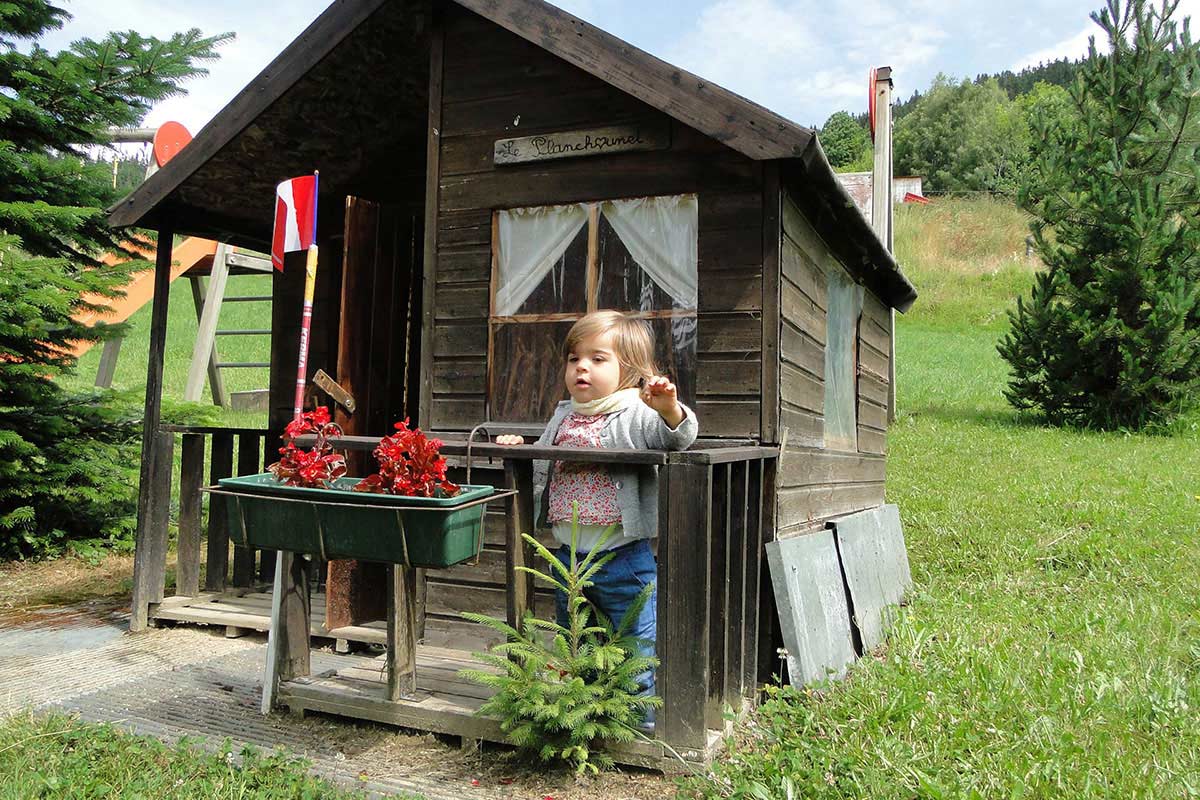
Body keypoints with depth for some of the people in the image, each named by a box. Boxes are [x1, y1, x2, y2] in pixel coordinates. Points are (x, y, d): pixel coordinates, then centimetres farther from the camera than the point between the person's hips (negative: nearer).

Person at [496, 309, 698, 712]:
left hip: (624, 557, -7)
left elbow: (679, 438, -25)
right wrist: (518, 450, 7)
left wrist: (669, 409, -43)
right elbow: (541, 469, 24)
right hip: (568, 555, 7)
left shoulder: (637, 415, -9)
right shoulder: (562, 417, 12)